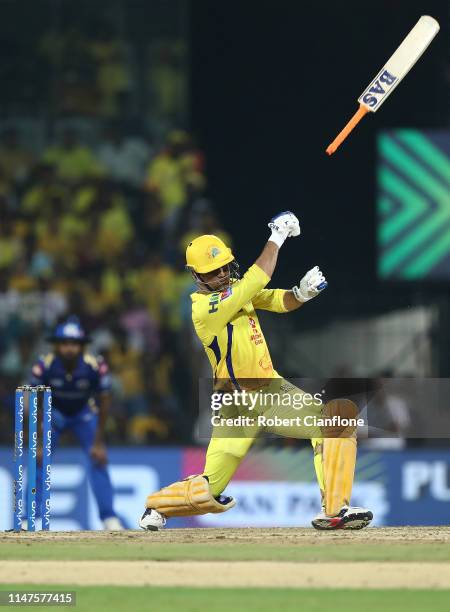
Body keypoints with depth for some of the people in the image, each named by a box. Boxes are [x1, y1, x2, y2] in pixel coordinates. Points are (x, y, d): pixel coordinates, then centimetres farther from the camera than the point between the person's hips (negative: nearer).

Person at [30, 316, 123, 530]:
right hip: (53, 413, 0)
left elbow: (104, 401, -17)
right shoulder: (44, 366, -31)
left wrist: (99, 442, -15)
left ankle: (109, 517, -5)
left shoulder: (96, 366, -30)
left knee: (98, 459, -13)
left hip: (85, 413, 0)